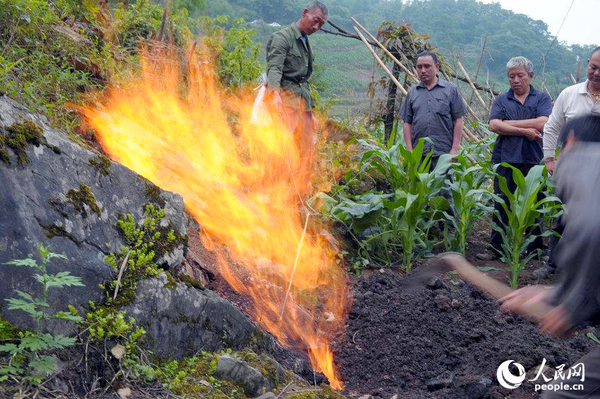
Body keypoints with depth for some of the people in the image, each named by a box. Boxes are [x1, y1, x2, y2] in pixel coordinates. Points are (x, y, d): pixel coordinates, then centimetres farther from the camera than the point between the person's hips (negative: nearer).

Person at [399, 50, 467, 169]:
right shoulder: (412, 93, 13)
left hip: (444, 153, -2)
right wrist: (409, 150, 2)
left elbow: (458, 120, 4)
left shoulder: (451, 89, 6)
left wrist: (454, 149, -4)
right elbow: (407, 123, 12)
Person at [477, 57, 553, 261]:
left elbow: (542, 123, -10)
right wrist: (525, 131, -11)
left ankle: (536, 248, 20)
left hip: (533, 161, 0)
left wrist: (509, 123, -6)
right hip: (506, 161, 1)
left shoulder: (542, 98, 8)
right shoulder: (501, 100, 11)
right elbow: (494, 125, -5)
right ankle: (497, 249, 7)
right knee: (502, 206, 1)